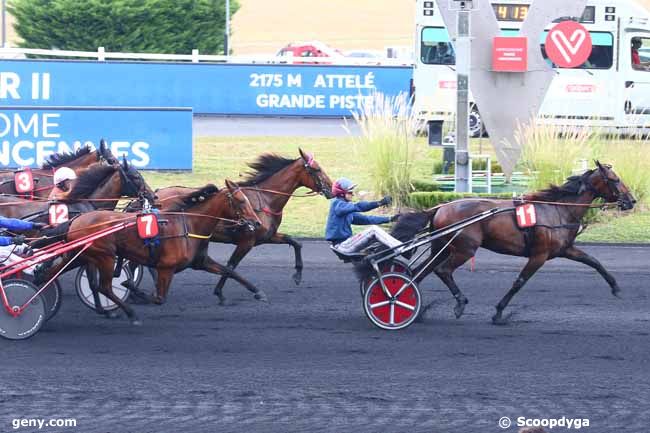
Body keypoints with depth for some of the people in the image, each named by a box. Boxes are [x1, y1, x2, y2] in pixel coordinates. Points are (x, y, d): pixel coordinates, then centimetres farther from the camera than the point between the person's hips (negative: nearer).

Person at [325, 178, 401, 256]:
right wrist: (379, 203, -34)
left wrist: (389, 219, 15)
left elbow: (365, 219, 19)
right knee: (373, 229, -16)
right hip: (341, 245, -10)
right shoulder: (337, 204, -11)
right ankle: (399, 248, -21)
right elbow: (358, 206, -26)